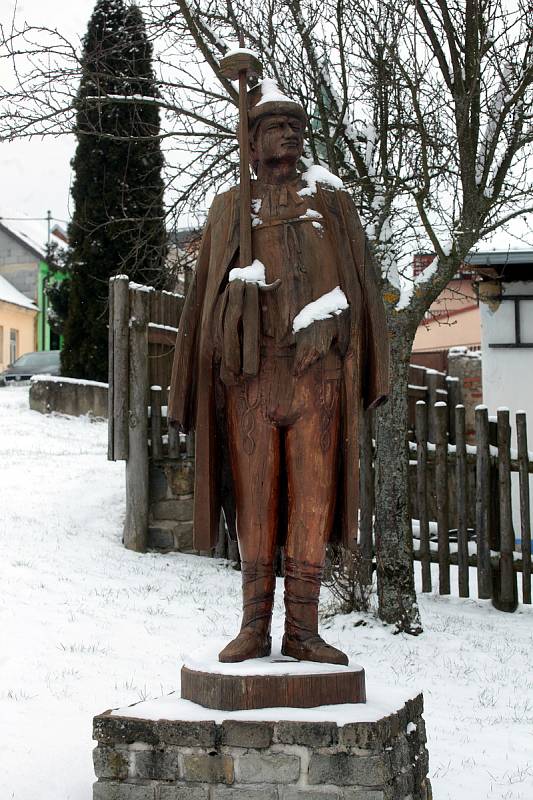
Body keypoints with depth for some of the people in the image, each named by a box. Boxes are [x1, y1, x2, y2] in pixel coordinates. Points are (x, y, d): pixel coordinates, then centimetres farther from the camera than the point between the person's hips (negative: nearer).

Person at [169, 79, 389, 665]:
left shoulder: (330, 200, 13)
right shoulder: (229, 209, 15)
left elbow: (361, 282, 9)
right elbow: (205, 295, 13)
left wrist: (371, 369, -1)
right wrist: (190, 390, 7)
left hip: (317, 370, 0)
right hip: (251, 371, 0)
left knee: (311, 497, -3)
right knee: (255, 498, 0)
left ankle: (302, 628, 2)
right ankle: (255, 626, 6)